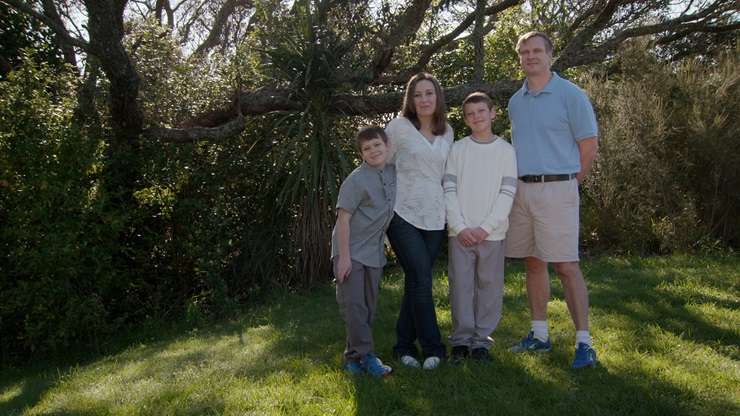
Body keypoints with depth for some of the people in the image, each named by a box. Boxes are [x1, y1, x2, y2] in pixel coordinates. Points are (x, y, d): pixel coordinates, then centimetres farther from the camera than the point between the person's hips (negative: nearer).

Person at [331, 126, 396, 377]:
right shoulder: (357, 180, -15)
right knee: (353, 305, -6)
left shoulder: (393, 173, 3)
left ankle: (353, 355, 21)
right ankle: (365, 355, 1)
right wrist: (344, 256, -19)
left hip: (374, 253, 7)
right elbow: (343, 218, -16)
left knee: (369, 306, 10)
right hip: (351, 251, -6)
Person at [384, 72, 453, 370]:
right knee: (421, 280, -10)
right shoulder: (398, 127, -3)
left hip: (434, 216, 4)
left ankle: (404, 344, 20)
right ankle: (432, 347, 1)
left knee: (416, 281, 8)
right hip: (403, 214, -4)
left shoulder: (447, 132, 11)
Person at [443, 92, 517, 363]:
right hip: (460, 233, 0)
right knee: (461, 286, 3)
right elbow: (449, 190, 1)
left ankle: (481, 340, 15)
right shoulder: (457, 149, 5)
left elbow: (507, 194, -3)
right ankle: (461, 339, 13)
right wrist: (459, 227, -10)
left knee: (489, 287, 5)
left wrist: (486, 228, -11)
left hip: (492, 234, 0)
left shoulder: (505, 150, 2)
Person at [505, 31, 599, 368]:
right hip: (522, 189, 6)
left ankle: (583, 343, -2)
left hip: (556, 191, -6)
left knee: (566, 266, -8)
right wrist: (523, 184, 15)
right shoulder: (515, 102, 14)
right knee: (533, 263, 10)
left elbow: (589, 146, -2)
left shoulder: (570, 95, -4)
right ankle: (539, 335, 20)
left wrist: (566, 184, 4)